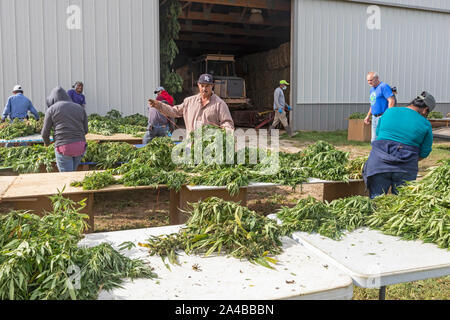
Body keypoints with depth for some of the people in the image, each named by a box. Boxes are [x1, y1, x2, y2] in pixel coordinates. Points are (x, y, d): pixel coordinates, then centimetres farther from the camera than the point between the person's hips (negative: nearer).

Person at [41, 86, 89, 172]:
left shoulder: (52, 109, 3)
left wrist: (47, 142, 26)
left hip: (63, 147, -4)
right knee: (71, 171, 23)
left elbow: (45, 133, 4)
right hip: (80, 146, 4)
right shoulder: (80, 108, 13)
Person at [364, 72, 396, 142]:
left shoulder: (383, 86, -10)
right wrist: (368, 116, 26)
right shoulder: (372, 89, 17)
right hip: (374, 117, 9)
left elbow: (392, 101, -17)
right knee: (374, 140, 11)